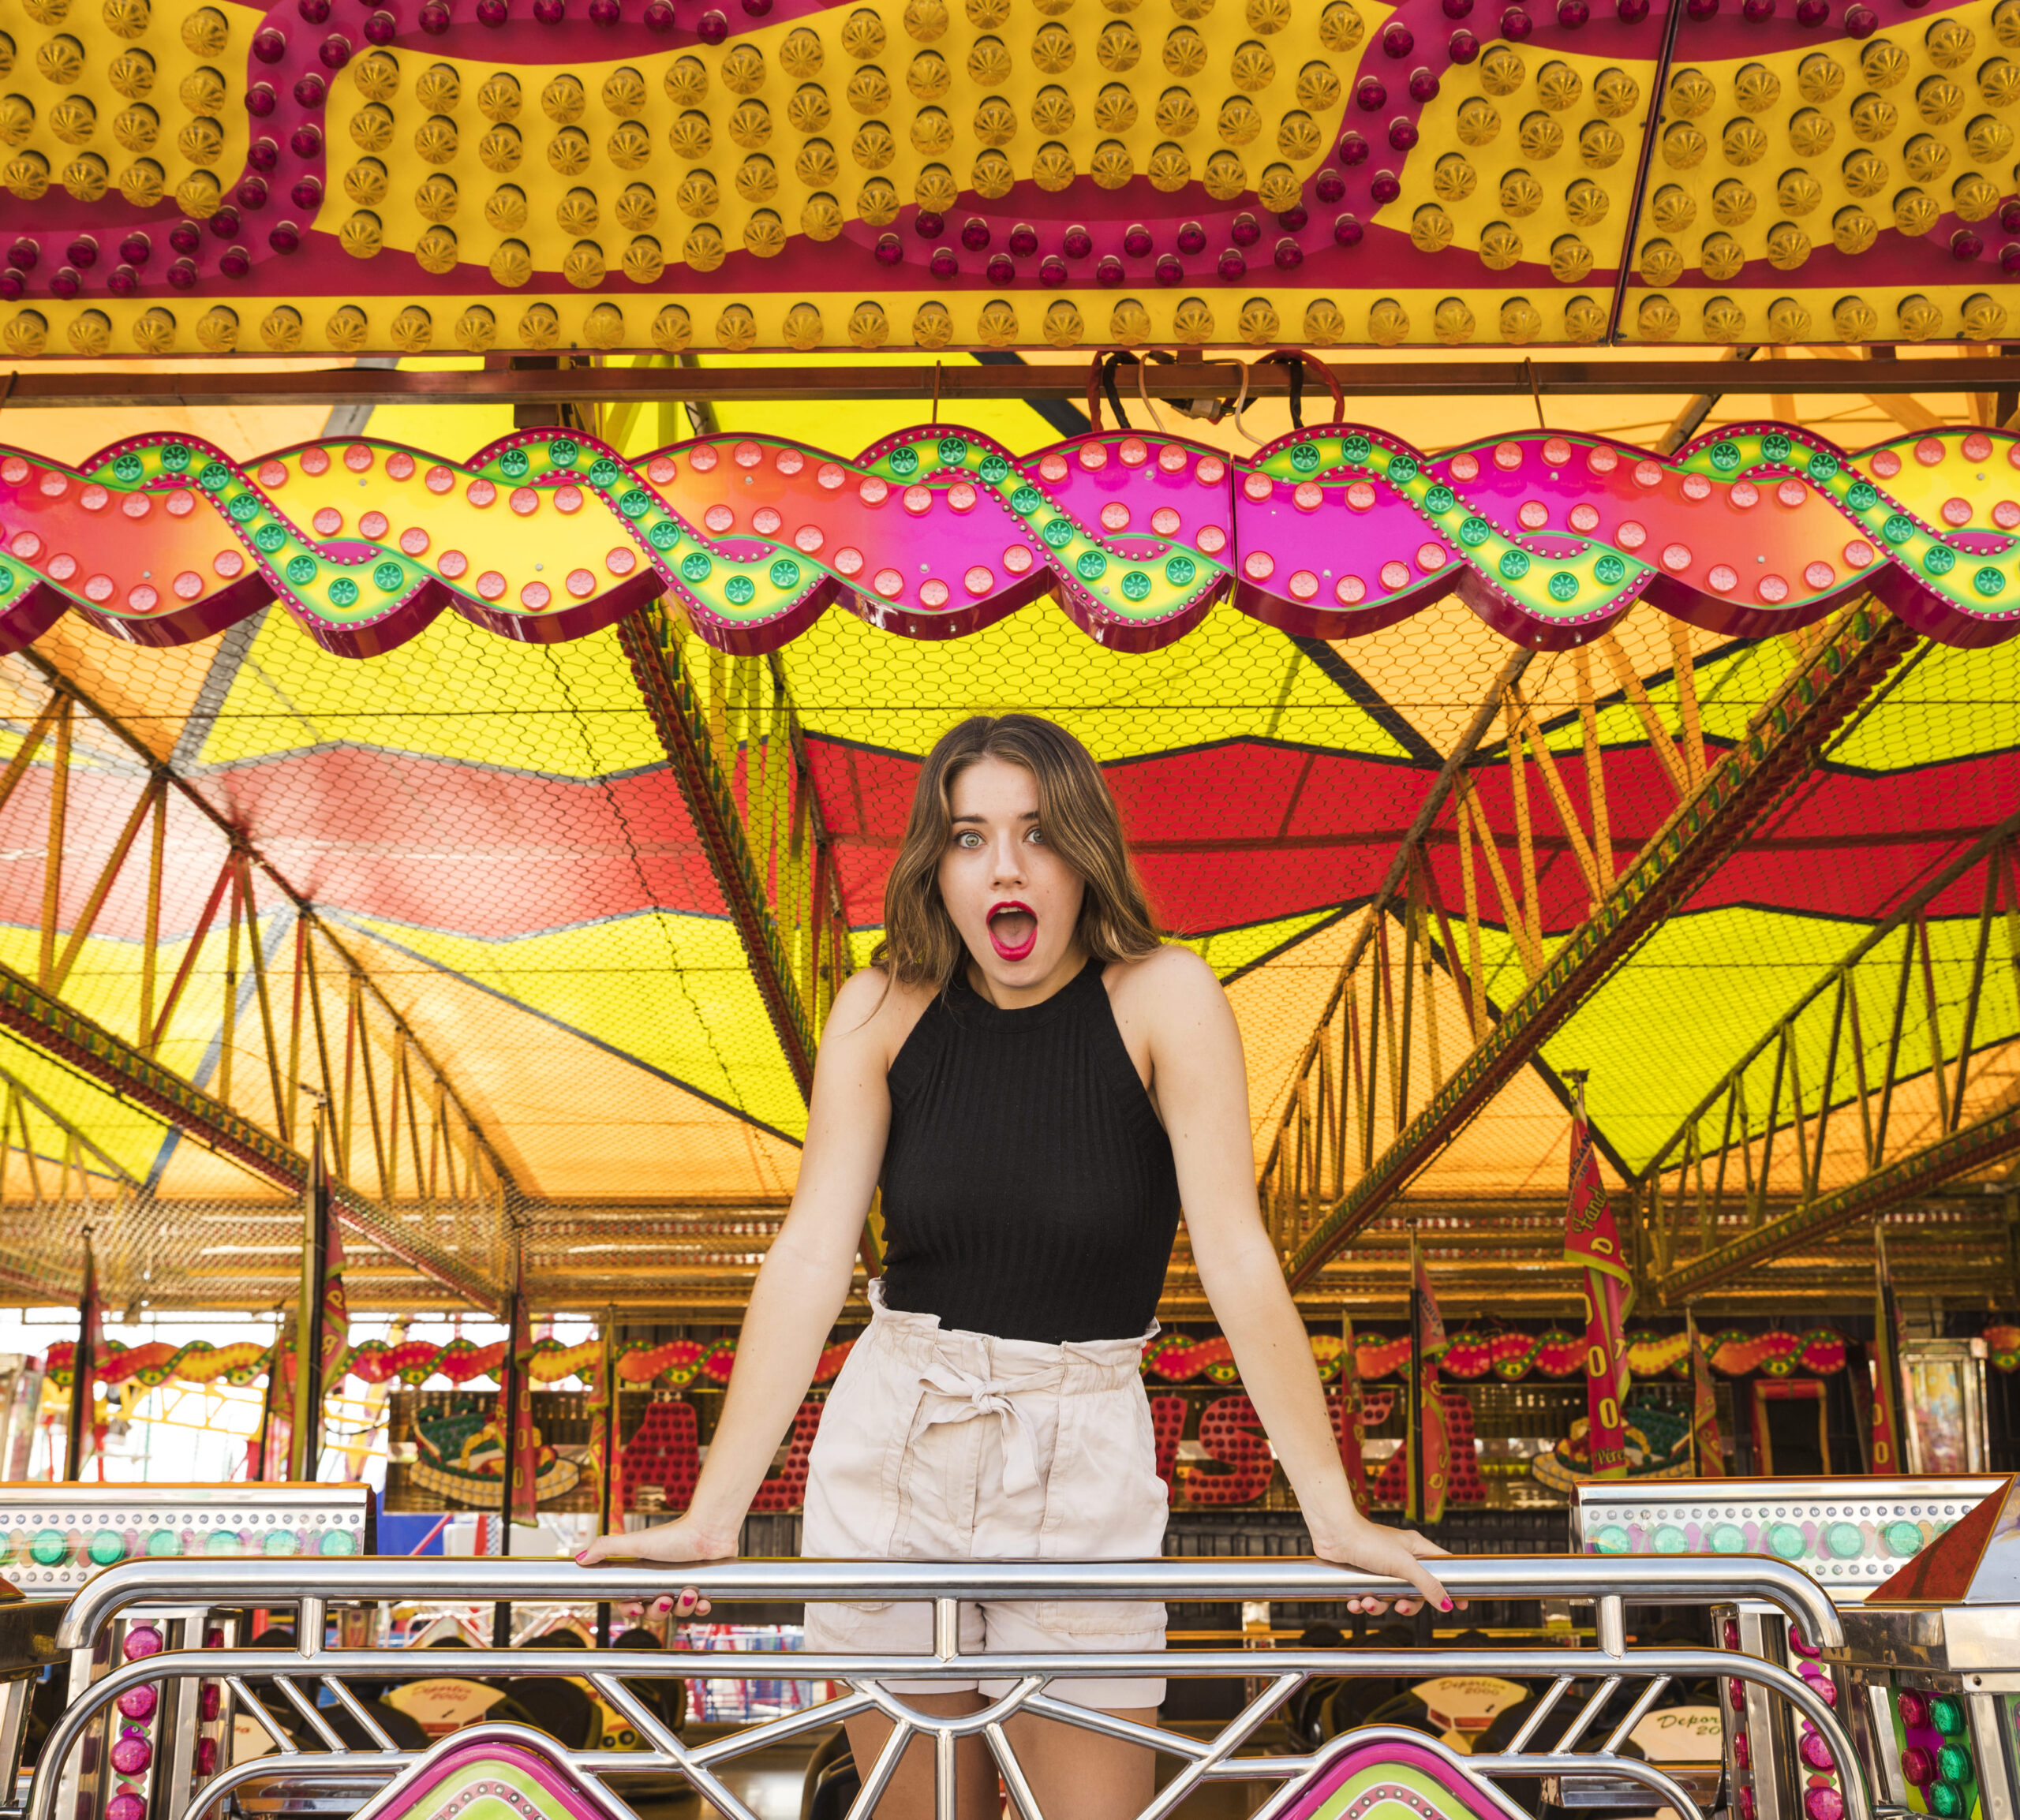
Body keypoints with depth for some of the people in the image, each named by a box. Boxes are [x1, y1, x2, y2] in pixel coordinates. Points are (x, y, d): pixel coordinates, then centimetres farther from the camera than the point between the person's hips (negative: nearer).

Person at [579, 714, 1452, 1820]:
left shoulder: (1163, 1000, -11)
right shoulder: (886, 1009, -5)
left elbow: (1237, 1259, -15)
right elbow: (810, 1257, -10)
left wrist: (1334, 1517, -17)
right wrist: (712, 1512, -15)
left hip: (1083, 1452, -2)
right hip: (888, 1443, 2)